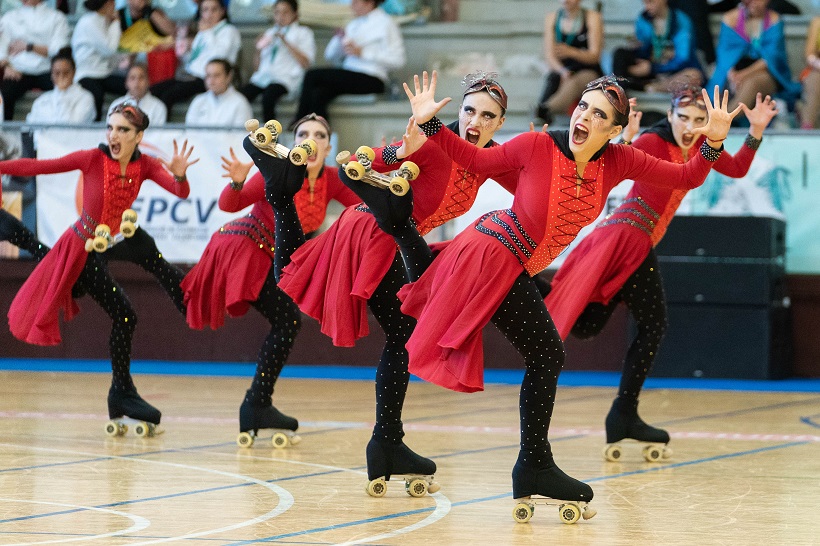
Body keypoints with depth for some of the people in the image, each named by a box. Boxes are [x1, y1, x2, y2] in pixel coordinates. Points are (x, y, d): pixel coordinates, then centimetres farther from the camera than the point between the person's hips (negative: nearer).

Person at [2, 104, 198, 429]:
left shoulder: (145, 167, -10)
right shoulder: (93, 160, -21)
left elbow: (181, 193, -23)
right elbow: (38, 167, -23)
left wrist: (179, 174, -45)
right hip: (84, 248, -5)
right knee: (123, 316, -7)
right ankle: (122, 395, 5)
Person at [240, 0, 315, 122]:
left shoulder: (303, 33, 15)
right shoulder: (269, 33, 29)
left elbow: (305, 63, -1)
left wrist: (286, 42, -6)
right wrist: (258, 50, 6)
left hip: (286, 79, -5)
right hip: (262, 77, 5)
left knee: (268, 97, -38)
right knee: (241, 96, -27)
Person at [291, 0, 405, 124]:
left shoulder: (384, 23, 0)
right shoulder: (354, 24, 21)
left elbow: (397, 60, -11)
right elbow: (330, 56, 23)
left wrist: (361, 52, -13)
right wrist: (338, 39, 1)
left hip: (370, 80, -7)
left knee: (312, 75, -19)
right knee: (318, 95, -24)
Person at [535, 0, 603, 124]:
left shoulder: (592, 18, 0)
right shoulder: (551, 18, 8)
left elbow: (594, 56, -6)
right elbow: (549, 55, 1)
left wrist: (570, 52, -26)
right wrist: (562, 71, -21)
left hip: (588, 70, -5)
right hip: (560, 69, 5)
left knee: (574, 83, -38)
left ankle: (546, 109, -63)